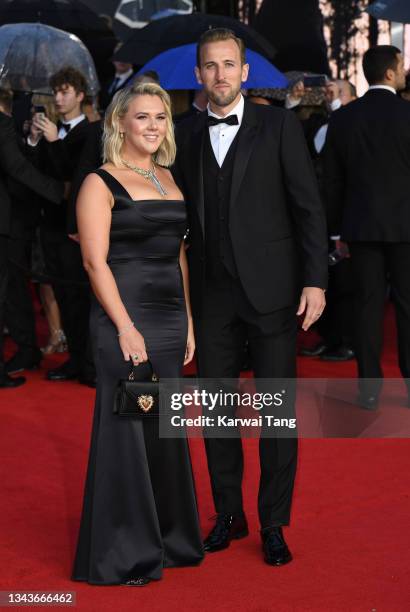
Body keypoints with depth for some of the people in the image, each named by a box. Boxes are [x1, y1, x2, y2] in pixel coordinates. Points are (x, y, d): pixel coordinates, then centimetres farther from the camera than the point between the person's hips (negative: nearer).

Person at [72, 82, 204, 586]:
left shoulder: (167, 178, 14)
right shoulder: (101, 183, -6)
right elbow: (95, 261, -12)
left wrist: (187, 322, 12)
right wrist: (126, 328, -18)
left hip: (170, 317, 7)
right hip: (124, 320, -6)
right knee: (126, 431, -1)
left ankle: (169, 538, 27)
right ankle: (122, 553, 12)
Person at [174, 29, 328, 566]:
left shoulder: (279, 126, -1)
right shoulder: (187, 135, 8)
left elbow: (309, 205, -3)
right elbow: (185, 214, 10)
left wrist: (315, 280, -10)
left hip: (270, 289, -3)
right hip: (212, 294, 3)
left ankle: (274, 524, 15)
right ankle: (228, 514, 25)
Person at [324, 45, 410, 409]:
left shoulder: (343, 118, 2)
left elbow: (333, 181, 6)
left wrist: (336, 229, 13)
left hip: (361, 225, 3)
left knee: (368, 304, 7)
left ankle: (369, 388, 10)